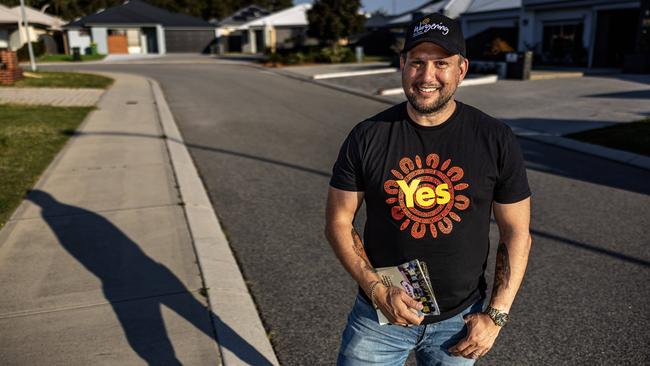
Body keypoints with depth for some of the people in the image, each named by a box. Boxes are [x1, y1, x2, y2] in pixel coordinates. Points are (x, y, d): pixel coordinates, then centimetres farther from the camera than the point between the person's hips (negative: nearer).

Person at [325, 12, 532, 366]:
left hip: (459, 319, 1)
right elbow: (338, 222, -4)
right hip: (379, 313, 0)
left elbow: (516, 233, -2)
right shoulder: (367, 137, -9)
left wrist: (496, 314, -6)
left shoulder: (496, 140, -8)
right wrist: (377, 290, -15)